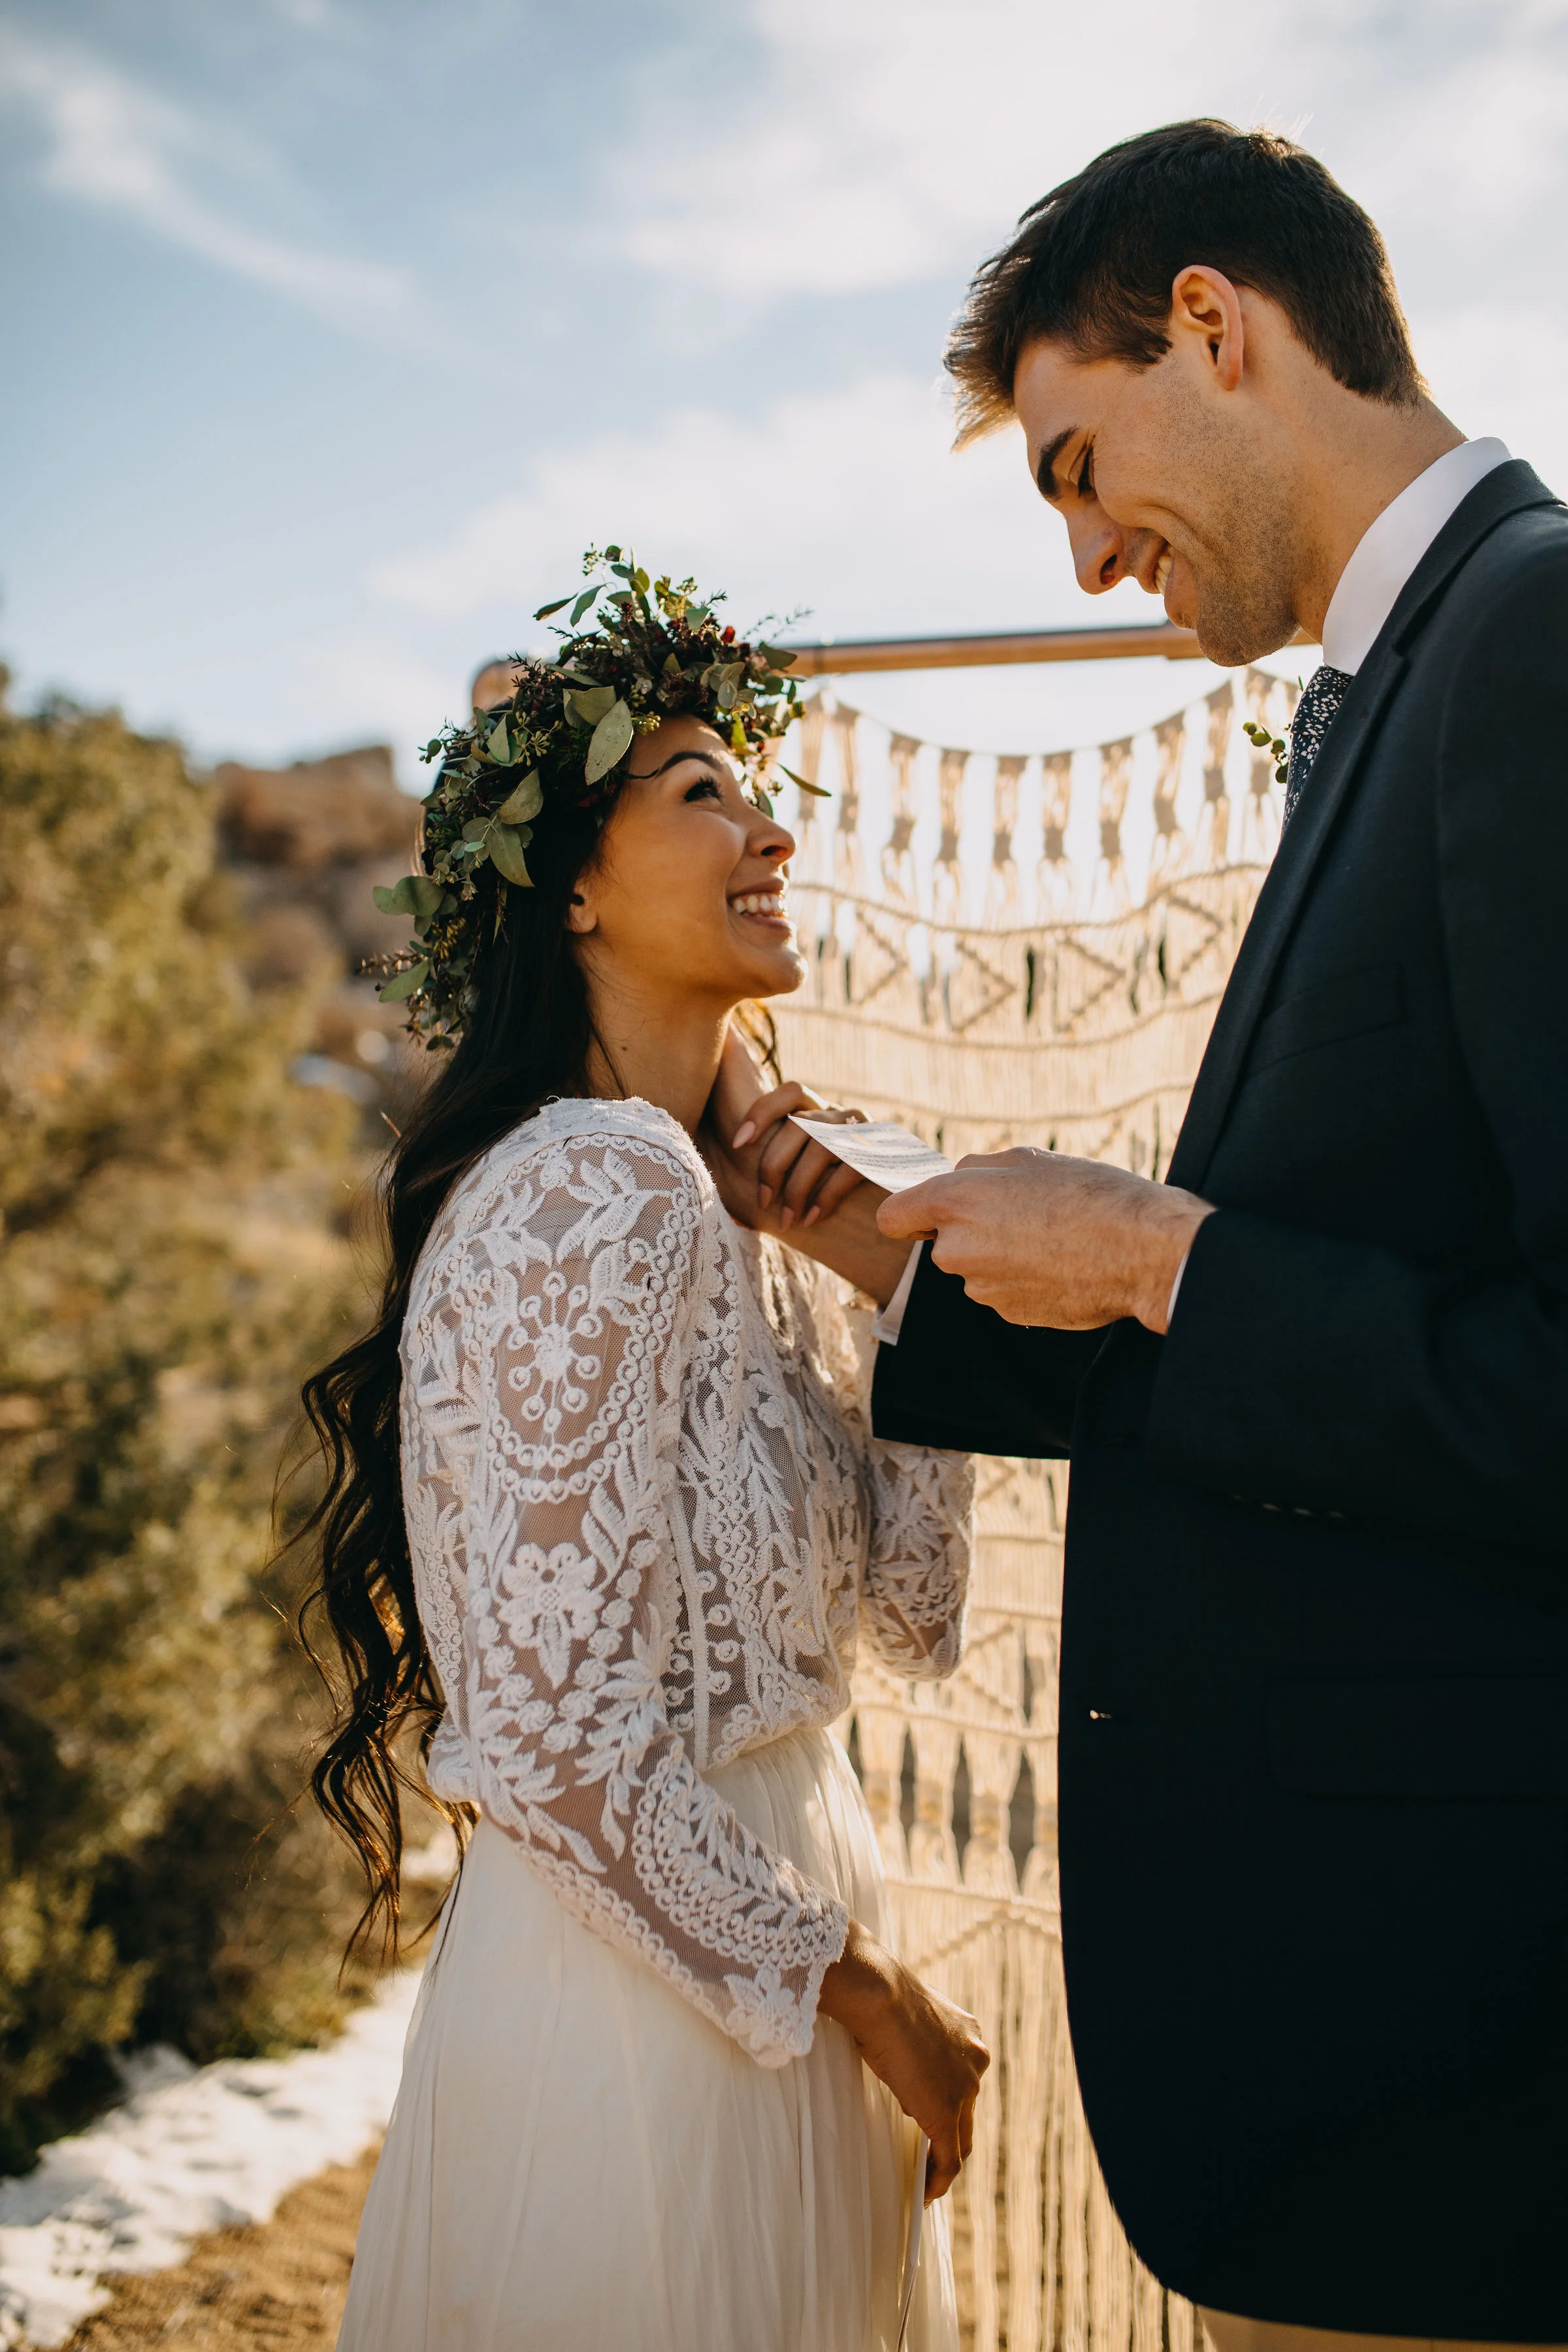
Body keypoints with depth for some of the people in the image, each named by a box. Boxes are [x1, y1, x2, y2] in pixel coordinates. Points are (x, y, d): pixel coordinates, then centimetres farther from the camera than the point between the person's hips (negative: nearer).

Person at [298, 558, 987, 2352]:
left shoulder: (744, 1208, 8)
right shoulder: (595, 1191, -20)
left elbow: (906, 1605, 10)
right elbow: (562, 1744, -23)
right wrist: (858, 1992, -12)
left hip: (758, 1931, 9)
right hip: (645, 1998, -9)